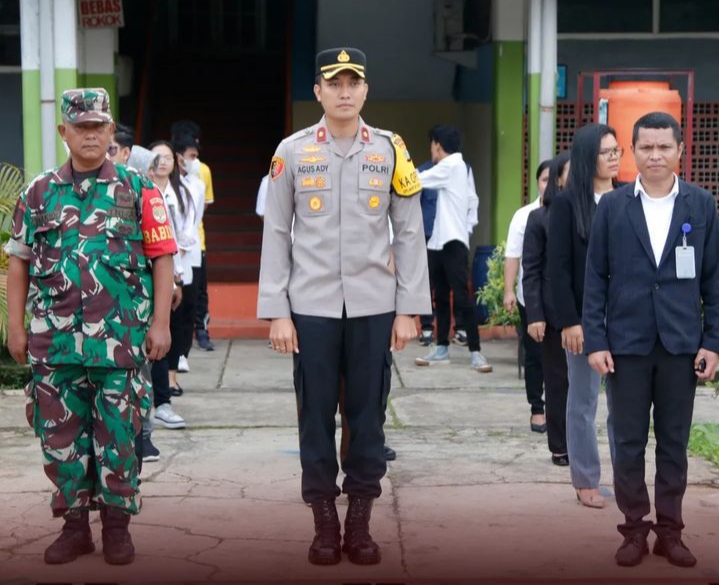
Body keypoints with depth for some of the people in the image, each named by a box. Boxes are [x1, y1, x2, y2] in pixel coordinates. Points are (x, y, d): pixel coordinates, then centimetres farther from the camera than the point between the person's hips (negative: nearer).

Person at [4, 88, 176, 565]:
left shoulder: (137, 190, 2)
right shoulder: (38, 194, 9)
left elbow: (163, 258, 1)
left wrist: (160, 323, -5)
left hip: (121, 339, -2)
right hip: (55, 341, 2)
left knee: (118, 434, 3)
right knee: (60, 434, 8)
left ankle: (117, 525, 17)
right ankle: (74, 524, 21)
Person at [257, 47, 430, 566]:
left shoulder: (390, 150, 2)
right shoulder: (292, 151, 1)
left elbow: (410, 233, 4)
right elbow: (276, 234, 2)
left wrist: (409, 309, 1)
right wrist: (276, 312, -2)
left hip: (373, 307, 1)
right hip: (311, 307, 0)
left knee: (368, 416, 6)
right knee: (316, 417, 5)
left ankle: (361, 523, 17)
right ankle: (325, 523, 16)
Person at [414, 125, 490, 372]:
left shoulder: (451, 166, -9)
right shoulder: (456, 168, 17)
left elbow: (416, 181, -8)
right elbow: (472, 201, 20)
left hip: (453, 242, -9)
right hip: (438, 242, 10)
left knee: (461, 297, -12)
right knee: (441, 298, 11)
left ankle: (475, 352, -12)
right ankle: (442, 348, 17)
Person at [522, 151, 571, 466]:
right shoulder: (540, 218, 1)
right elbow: (530, 271, -1)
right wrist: (534, 316, -9)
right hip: (555, 313, -1)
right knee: (558, 382, 7)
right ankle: (559, 447, 17)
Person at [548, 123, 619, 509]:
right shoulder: (567, 203, -3)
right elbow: (558, 267, -6)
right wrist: (568, 321, -11)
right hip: (584, 317, -2)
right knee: (583, 402, 7)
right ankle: (586, 481, 17)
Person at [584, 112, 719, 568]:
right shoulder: (613, 206, 2)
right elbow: (596, 278, 1)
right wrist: (595, 341, -4)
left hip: (682, 343, 0)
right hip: (626, 342, 0)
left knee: (674, 443, 8)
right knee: (629, 443, 5)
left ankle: (670, 531, 18)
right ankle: (635, 530, 16)